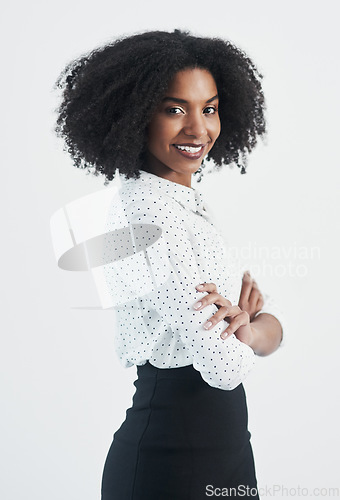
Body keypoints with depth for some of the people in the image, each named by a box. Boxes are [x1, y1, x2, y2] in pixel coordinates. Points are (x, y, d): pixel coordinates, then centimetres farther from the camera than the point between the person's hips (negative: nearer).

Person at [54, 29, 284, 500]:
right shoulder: (156, 214, -23)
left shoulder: (186, 201, 6)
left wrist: (243, 325, -19)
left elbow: (272, 322, 4)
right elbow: (225, 367, -25)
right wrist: (242, 318, -5)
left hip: (220, 441, 9)